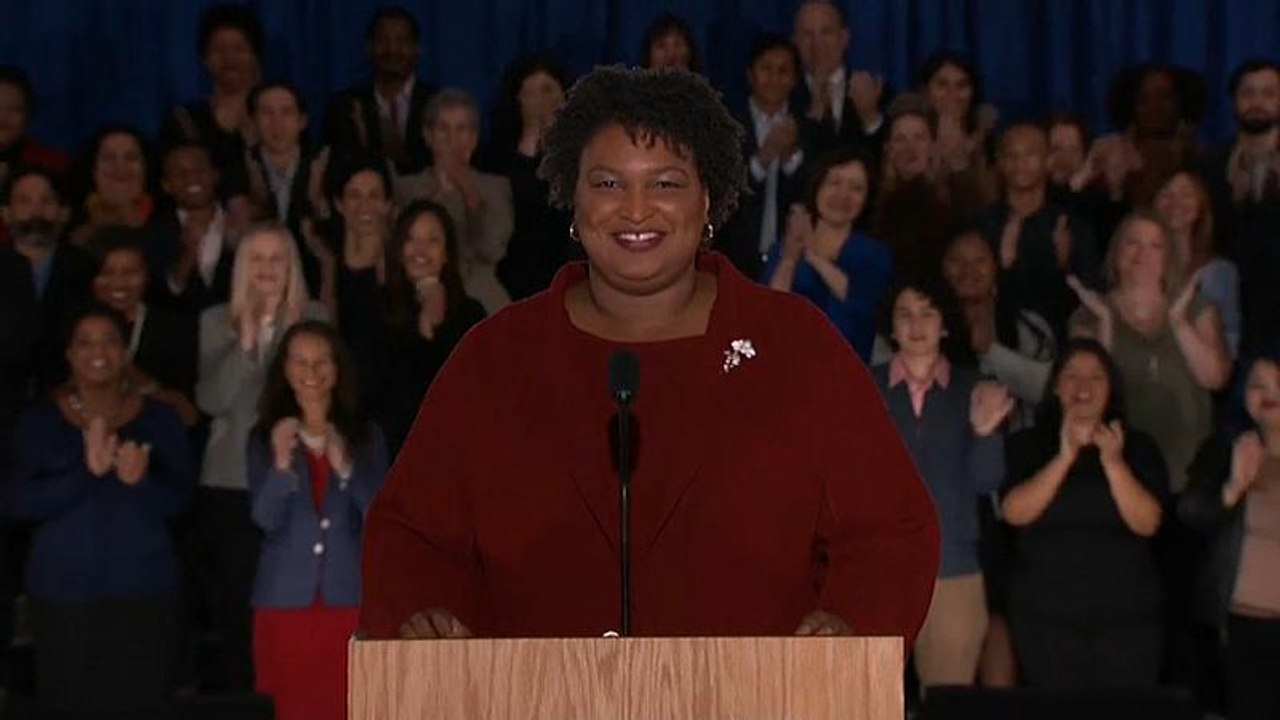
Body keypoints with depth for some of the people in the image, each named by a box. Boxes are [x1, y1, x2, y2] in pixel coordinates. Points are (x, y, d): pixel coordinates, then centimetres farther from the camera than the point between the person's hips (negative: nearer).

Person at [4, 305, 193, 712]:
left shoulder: (159, 419, 7)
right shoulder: (39, 421, 4)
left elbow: (178, 500, 2)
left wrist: (141, 480, -19)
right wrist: (87, 472, -19)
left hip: (143, 590, 1)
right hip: (63, 590, -1)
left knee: (141, 707, -5)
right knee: (67, 707, -4)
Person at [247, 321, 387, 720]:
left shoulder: (366, 438, 8)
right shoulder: (266, 439, 6)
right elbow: (266, 519, -6)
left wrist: (346, 468, -18)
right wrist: (281, 464, -22)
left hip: (349, 598, 0)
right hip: (287, 599, 0)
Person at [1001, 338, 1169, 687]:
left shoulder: (1138, 447, 7)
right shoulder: (1027, 445, 7)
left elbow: (1147, 522, -6)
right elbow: (1015, 512, -9)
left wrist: (1113, 462, -18)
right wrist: (1064, 457, -17)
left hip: (1128, 618, 0)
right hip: (1047, 619, 0)